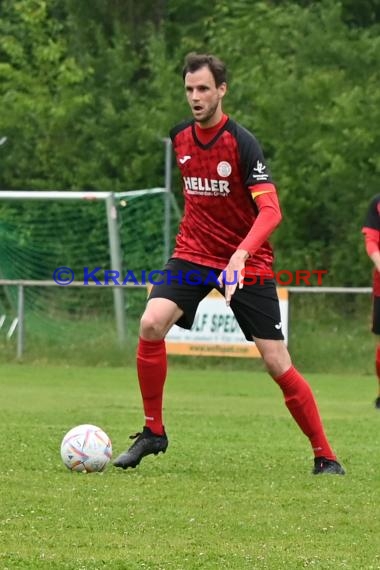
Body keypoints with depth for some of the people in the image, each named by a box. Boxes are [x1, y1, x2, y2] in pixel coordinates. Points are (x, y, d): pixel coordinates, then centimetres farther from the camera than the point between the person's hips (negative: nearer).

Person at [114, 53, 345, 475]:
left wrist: (241, 254, -40)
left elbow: (270, 210, -26)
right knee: (151, 324, -21)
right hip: (193, 254, 4)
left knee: (276, 363, -6)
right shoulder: (179, 137, 1)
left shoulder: (242, 143, -18)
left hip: (246, 261, -4)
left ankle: (324, 456, 7)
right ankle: (153, 431, -6)